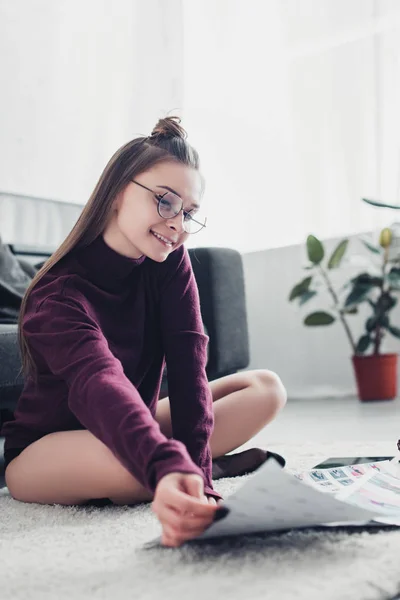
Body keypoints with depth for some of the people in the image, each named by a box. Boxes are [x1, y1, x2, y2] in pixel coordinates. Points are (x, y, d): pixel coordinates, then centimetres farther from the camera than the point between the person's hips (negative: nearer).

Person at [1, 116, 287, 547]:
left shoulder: (170, 263, -11)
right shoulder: (60, 294, -27)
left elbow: (188, 363, -21)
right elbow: (99, 385, -47)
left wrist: (193, 466, -34)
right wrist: (168, 470, -64)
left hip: (132, 424, 6)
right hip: (41, 453, -5)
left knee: (267, 389, -9)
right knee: (129, 461, -41)